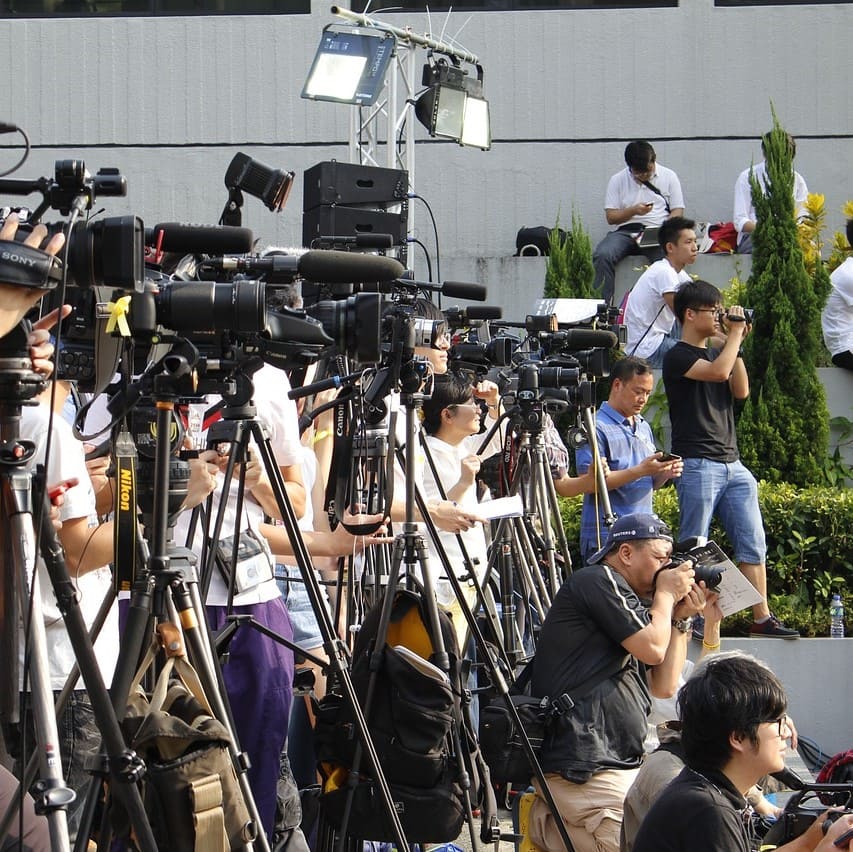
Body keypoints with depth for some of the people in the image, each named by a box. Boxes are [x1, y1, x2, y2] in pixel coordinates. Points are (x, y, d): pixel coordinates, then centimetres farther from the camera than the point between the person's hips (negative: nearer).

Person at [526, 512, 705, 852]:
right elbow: (652, 647, -13)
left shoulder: (629, 602, 24)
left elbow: (664, 686, 20)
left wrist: (681, 619, 14)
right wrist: (666, 594, 4)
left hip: (619, 765, 10)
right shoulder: (596, 581, -5)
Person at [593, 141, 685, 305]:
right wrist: (634, 210, -11)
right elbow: (610, 217, 8)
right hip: (625, 232, 1)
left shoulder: (669, 176, 11)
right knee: (602, 256, -29)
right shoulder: (617, 180, 11)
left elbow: (677, 211, 8)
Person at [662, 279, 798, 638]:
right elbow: (719, 371, -21)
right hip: (697, 464, -8)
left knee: (753, 544, 1)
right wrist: (734, 334, -8)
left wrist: (736, 342, 6)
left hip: (732, 464, 8)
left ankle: (762, 619, 1)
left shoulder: (715, 353, 21)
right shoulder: (678, 357, -5)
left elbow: (740, 391, 10)